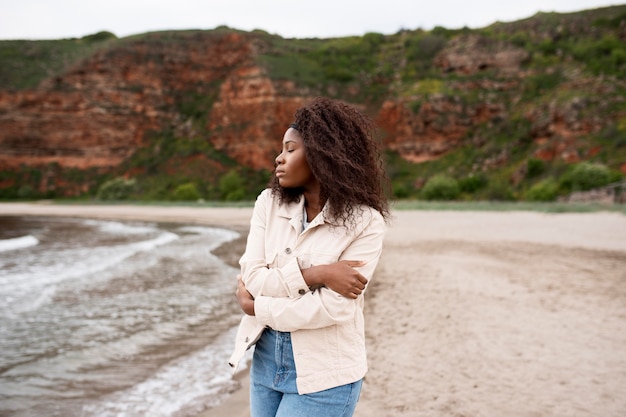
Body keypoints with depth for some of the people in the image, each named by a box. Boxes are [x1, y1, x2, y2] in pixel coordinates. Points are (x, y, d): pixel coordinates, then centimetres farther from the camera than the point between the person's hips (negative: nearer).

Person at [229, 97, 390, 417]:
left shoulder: (364, 222, -14)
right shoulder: (270, 203, -1)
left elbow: (333, 308, -19)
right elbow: (252, 278, -8)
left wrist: (257, 307, -10)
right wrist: (316, 275, -20)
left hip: (324, 373, -5)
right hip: (266, 359, 5)